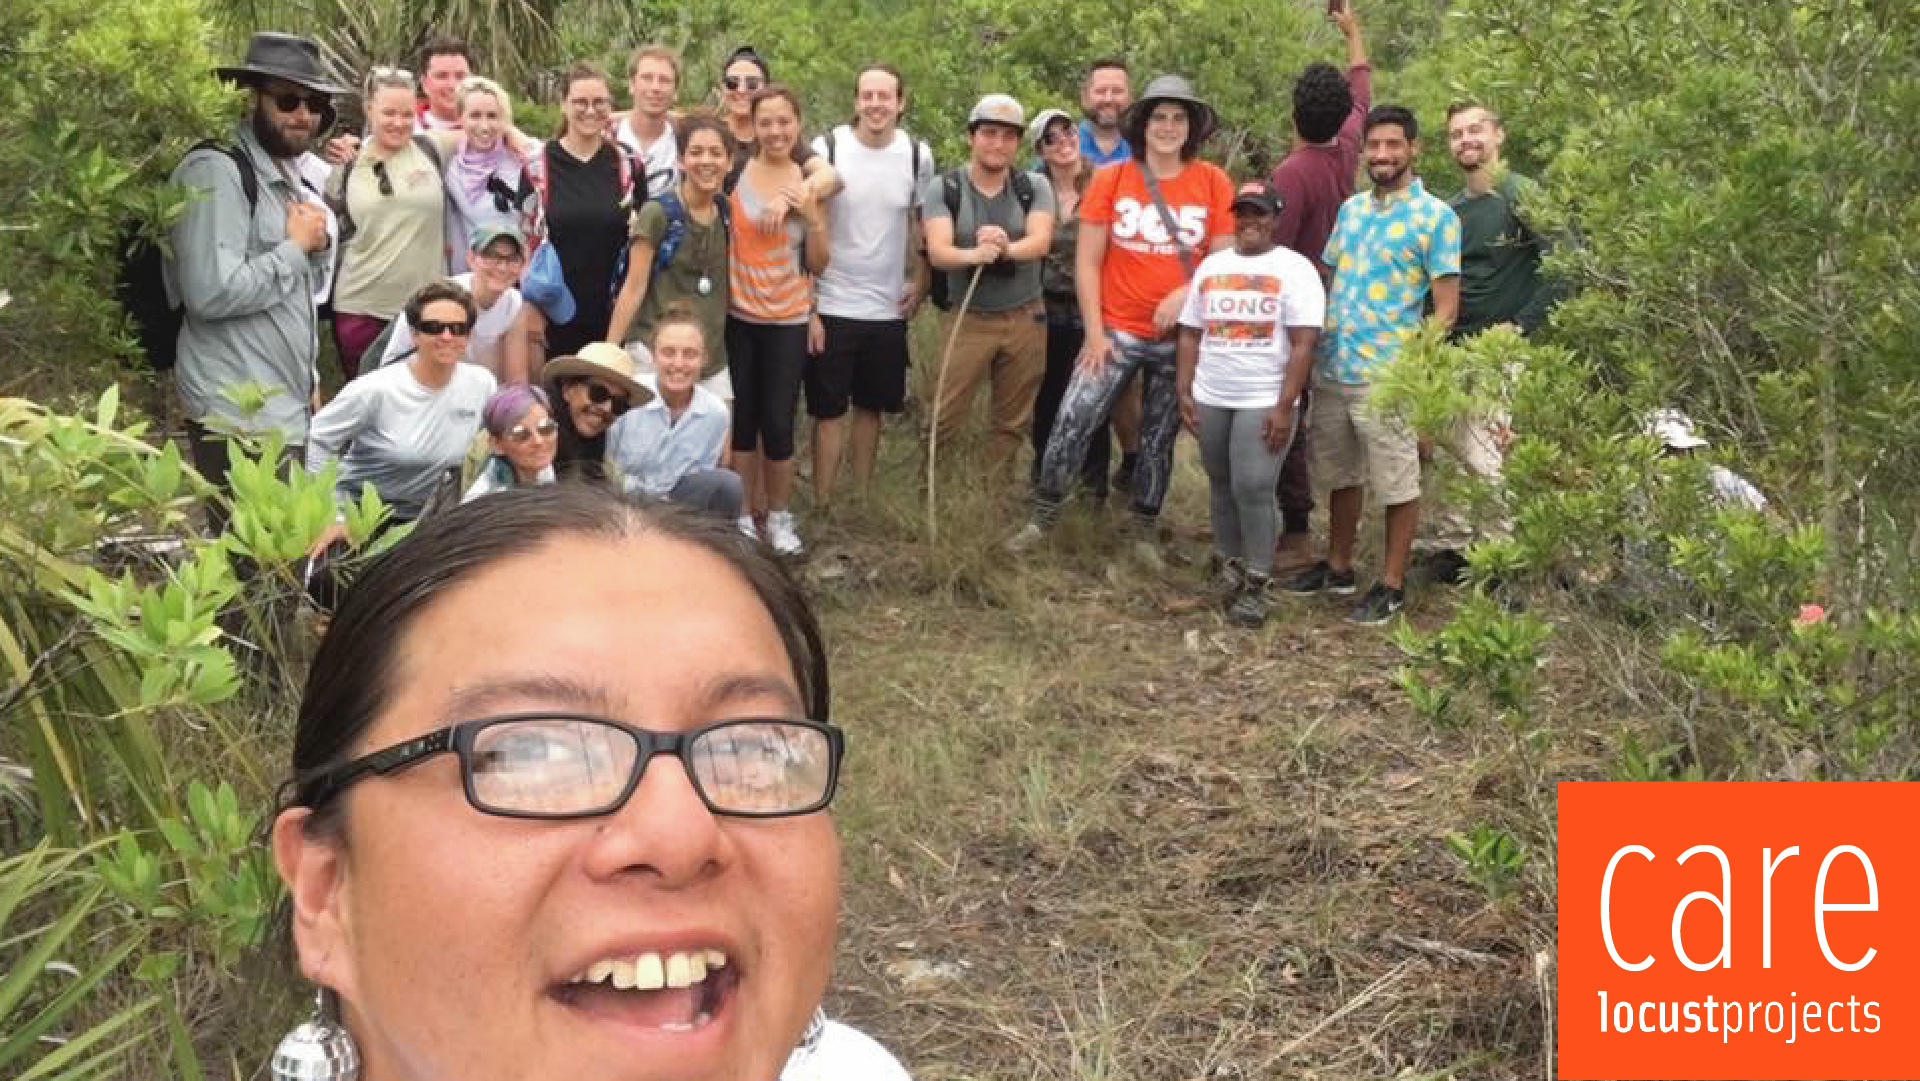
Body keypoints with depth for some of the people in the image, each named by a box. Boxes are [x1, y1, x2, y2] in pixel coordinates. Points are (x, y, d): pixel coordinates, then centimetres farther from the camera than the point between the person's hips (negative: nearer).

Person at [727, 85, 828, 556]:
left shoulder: (812, 183, 1)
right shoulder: (734, 174, -5)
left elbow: (818, 264, 2)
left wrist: (812, 216, -14)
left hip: (788, 320, 1)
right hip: (737, 316, 0)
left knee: (779, 422, -1)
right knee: (741, 418, 6)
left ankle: (779, 515, 18)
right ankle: (745, 514, 20)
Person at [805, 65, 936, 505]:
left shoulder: (918, 155, -1)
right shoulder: (826, 149, -9)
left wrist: (920, 282, 4)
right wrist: (807, 307, -9)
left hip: (889, 308, 3)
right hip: (832, 306, -3)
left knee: (871, 408, 13)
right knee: (829, 411, 4)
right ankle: (822, 507, 11)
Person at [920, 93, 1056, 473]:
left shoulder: (1035, 187, 0)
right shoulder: (943, 189, -5)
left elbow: (1041, 241, -15)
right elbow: (937, 251, -17)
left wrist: (1007, 248, -38)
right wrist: (974, 255, -39)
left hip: (1024, 319, 2)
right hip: (967, 319, -2)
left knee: (1011, 422, 11)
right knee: (941, 419, -4)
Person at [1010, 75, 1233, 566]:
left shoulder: (1213, 183, -4)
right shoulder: (1111, 178, -5)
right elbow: (1087, 262, -3)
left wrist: (1185, 293, -17)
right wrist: (1095, 333, -8)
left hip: (1180, 337, 1)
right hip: (1118, 331, -1)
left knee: (1158, 440, 13)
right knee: (1071, 425, -7)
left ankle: (1146, 531, 28)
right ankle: (1042, 516, 10)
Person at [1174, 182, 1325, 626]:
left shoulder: (1294, 268, -4)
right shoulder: (1210, 266, 12)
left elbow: (1304, 343, -10)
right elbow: (1190, 335, 14)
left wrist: (1284, 406, -16)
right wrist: (1185, 392, 7)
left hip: (1264, 402, -5)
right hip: (1210, 400, 5)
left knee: (1252, 489, -10)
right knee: (1221, 485, 12)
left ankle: (1256, 585, -1)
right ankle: (1228, 562, 28)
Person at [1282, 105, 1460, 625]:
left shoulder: (1437, 217, -7)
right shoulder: (1350, 208, 10)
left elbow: (1445, 308, -8)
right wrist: (1313, 351, 12)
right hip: (1330, 371, 6)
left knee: (1397, 485, 5)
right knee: (1341, 475, 18)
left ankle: (1392, 584, 17)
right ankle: (1338, 567, 32)